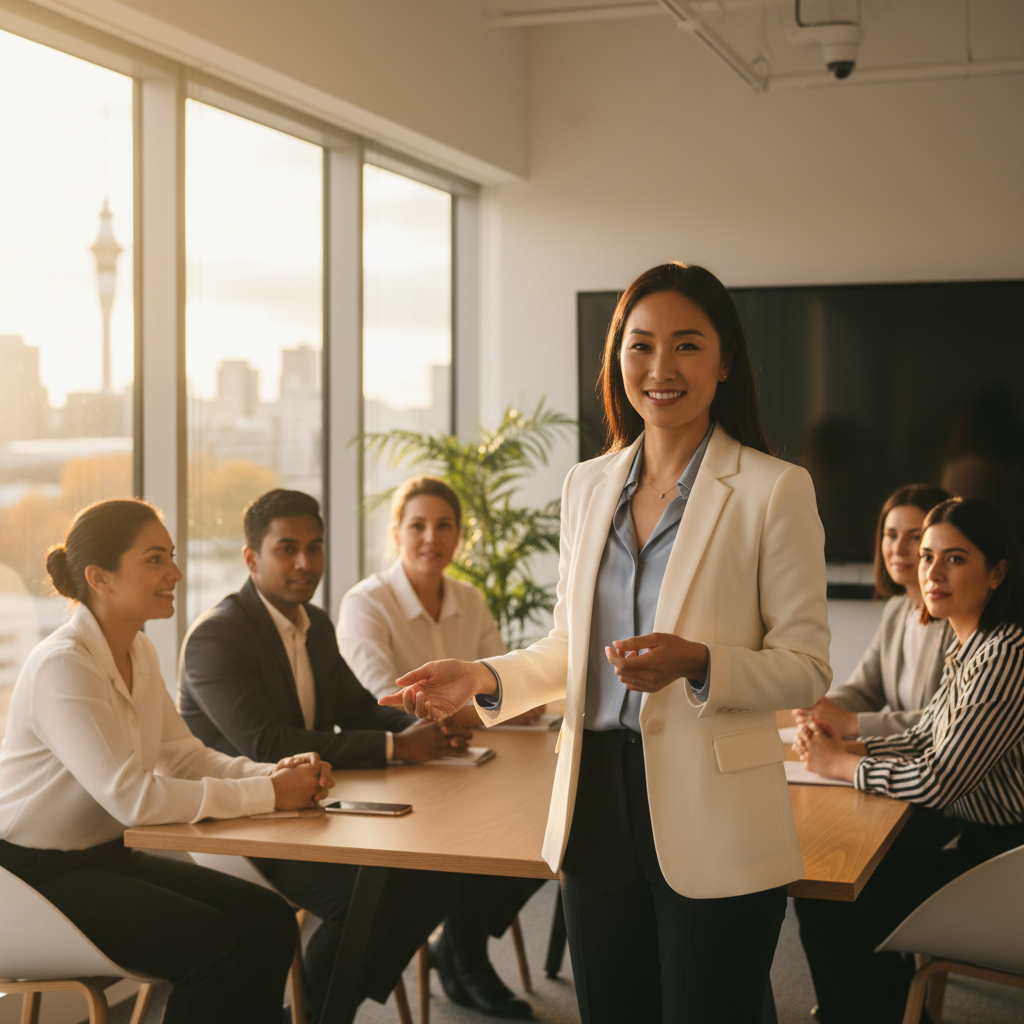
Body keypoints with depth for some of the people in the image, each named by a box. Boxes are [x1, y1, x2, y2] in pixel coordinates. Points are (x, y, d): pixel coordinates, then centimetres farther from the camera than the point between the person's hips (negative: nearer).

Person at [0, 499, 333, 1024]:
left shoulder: (138, 653, 7)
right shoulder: (62, 667, -23)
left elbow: (187, 756, 8)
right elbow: (132, 797, -30)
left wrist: (278, 773, -11)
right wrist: (267, 793, -25)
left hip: (107, 855, 9)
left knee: (269, 918, -5)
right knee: (223, 948, -21)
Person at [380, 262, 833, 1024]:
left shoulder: (774, 490, -7)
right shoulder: (589, 485, 10)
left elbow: (807, 668, -7)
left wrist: (696, 664, -24)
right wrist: (485, 677, 2)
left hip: (713, 823, -5)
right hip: (596, 808, 5)